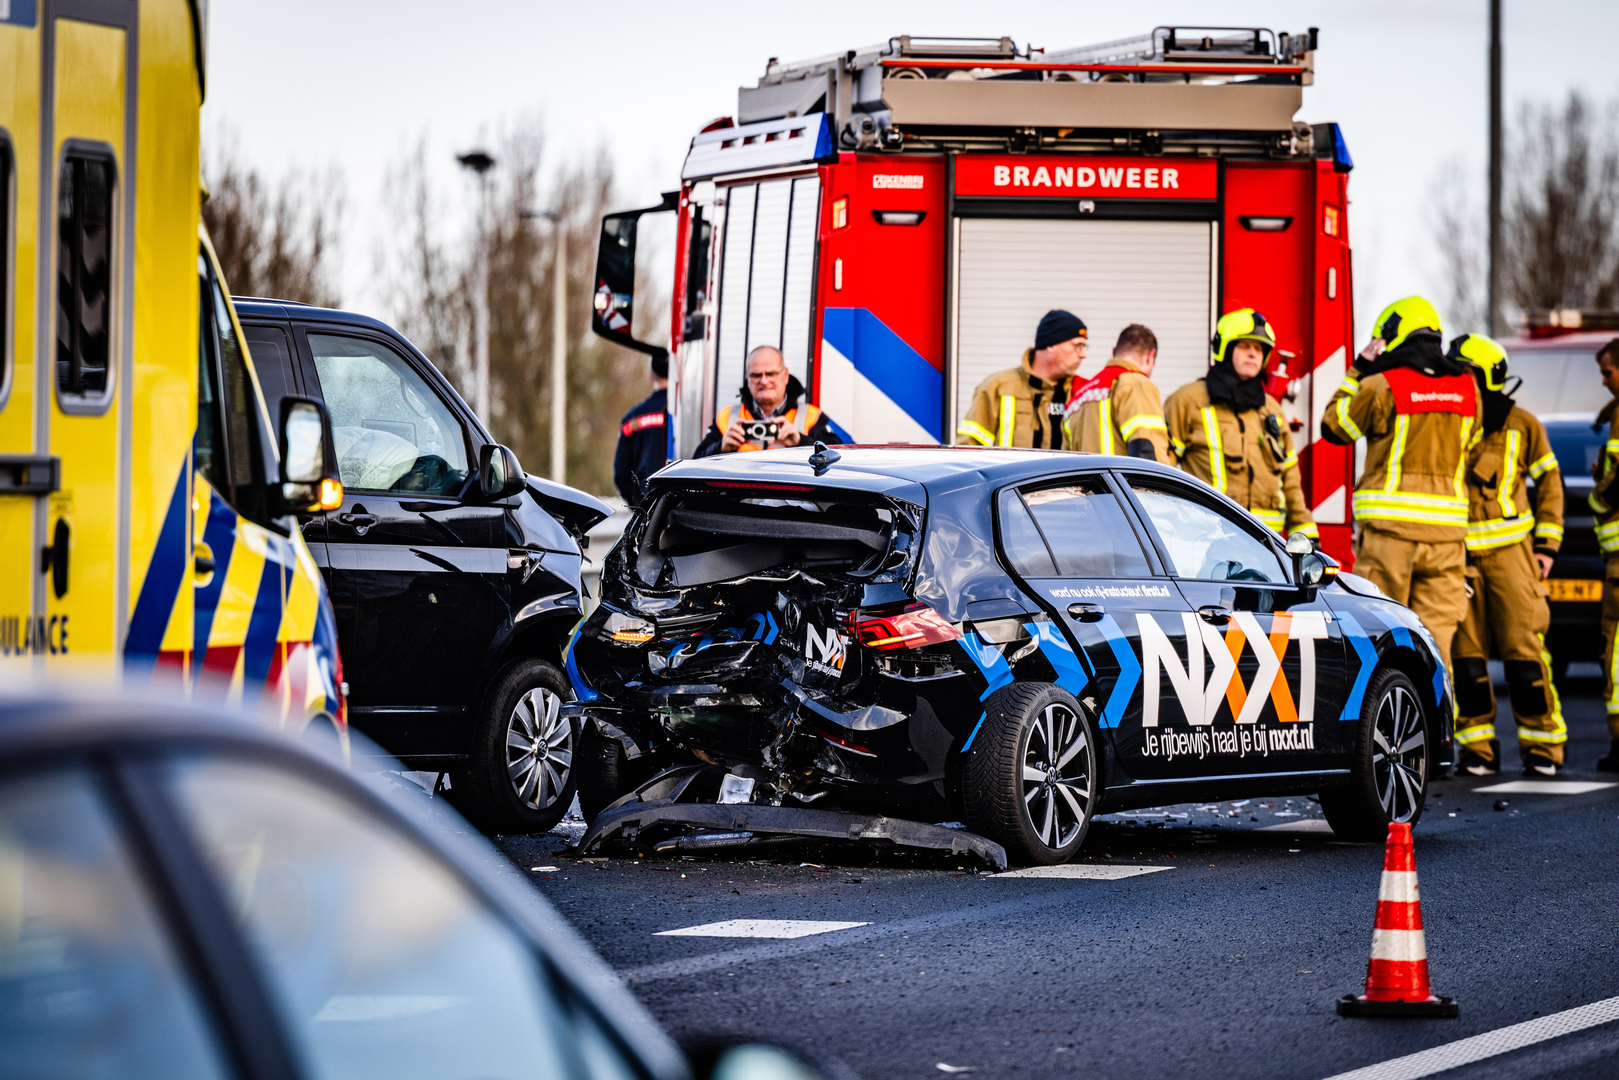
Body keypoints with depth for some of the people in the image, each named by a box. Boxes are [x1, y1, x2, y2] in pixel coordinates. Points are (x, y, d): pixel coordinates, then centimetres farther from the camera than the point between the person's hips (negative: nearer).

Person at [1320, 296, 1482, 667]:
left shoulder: (1382, 386, -6)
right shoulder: (1467, 389, 8)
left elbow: (1334, 425, 8)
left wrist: (1358, 371, 13)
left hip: (1391, 525, -4)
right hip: (1446, 531, 4)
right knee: (1435, 633, 4)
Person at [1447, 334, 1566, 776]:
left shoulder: (1521, 425, 2)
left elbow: (1549, 482, 10)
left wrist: (1547, 545, 4)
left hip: (1510, 551, -2)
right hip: (1457, 553, 2)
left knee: (1524, 648, -6)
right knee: (1464, 653, -1)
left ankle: (1541, 746, 2)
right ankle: (1478, 748, 6)